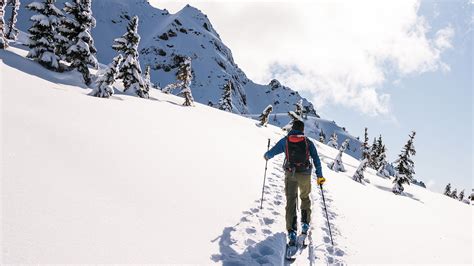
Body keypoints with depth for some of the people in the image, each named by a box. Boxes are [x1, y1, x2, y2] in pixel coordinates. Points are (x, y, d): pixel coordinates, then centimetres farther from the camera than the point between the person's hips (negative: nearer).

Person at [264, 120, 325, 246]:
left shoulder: (285, 140, 4)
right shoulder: (308, 141, 5)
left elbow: (271, 152, 13)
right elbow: (316, 159, 3)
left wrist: (266, 156, 36)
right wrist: (319, 175, 9)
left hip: (290, 174, -1)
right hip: (305, 174, 1)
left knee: (291, 201, 0)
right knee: (305, 197, 25)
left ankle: (292, 230, -12)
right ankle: (305, 223, 22)